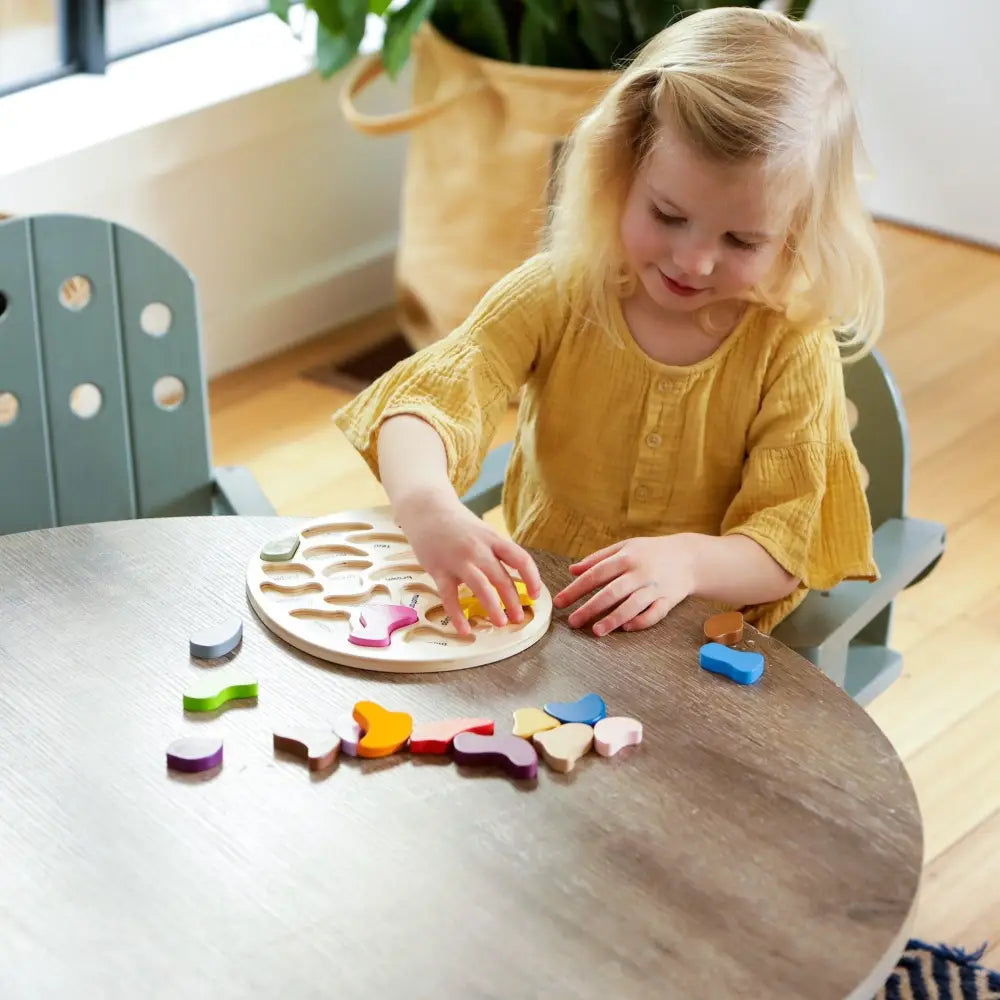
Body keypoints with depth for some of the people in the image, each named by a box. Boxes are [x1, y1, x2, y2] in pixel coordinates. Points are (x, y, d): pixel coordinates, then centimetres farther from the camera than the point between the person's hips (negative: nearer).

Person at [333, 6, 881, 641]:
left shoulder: (795, 348, -10)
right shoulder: (558, 294, -7)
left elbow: (781, 548, -11)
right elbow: (430, 401, -17)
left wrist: (688, 560, -34)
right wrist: (427, 508, -40)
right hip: (532, 606, 1)